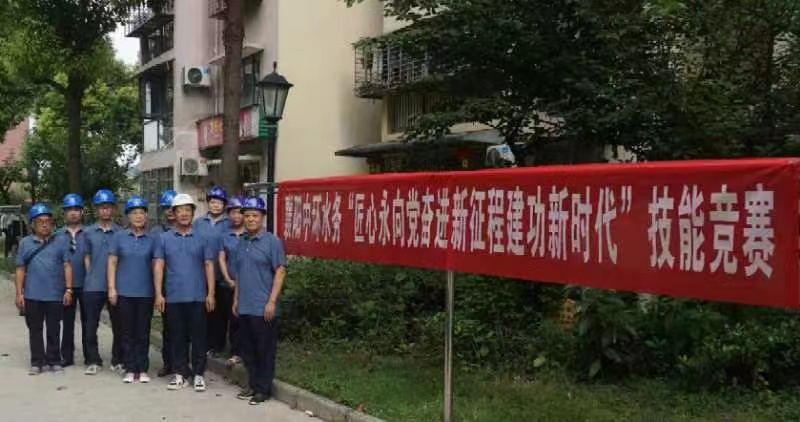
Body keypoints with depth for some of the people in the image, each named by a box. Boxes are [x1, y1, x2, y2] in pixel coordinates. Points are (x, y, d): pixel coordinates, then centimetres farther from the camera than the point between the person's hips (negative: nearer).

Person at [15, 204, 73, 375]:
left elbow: (67, 266, 2)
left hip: (55, 295, -1)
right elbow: (20, 270, 6)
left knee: (54, 330, 7)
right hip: (32, 296, 1)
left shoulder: (60, 242, 4)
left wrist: (68, 290, -5)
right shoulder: (26, 243, 6)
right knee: (35, 330, 7)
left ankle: (54, 361, 17)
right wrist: (19, 293, 1)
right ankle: (36, 362, 15)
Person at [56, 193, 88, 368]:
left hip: (86, 284, -1)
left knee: (87, 321, 6)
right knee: (67, 322, 8)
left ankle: (89, 355, 14)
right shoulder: (58, 235, 5)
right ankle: (67, 356, 15)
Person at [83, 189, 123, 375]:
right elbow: (87, 256, 13)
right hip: (93, 286, 1)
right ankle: (93, 361, 15)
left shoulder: (121, 232, 2)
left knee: (118, 325, 6)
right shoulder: (89, 232, 7)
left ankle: (117, 360, 16)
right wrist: (92, 275, 2)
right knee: (91, 325, 5)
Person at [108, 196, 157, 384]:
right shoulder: (119, 237, 3)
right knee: (128, 332, 5)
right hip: (124, 291, 0)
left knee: (143, 332, 4)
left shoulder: (151, 240, 5)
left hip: (145, 292, 0)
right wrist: (111, 288, -4)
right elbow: (112, 263, 3)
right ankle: (130, 369, 12)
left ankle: (142, 369, 12)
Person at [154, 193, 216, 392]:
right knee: (177, 337, 8)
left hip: (197, 297, -1)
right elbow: (158, 266, 3)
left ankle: (199, 373, 13)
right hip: (173, 297, 1)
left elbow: (209, 266, 3)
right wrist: (158, 294, -4)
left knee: (198, 336, 3)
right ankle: (180, 372, 18)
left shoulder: (202, 239, 4)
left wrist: (210, 294, -4)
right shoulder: (164, 239, 5)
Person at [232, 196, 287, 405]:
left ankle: (264, 389, 11)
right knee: (248, 349, 13)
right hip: (244, 307, 6)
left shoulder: (272, 242, -8)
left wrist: (271, 302, -16)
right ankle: (253, 385, 25)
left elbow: (280, 271, -11)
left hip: (263, 309, -6)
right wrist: (236, 299, 15)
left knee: (264, 350, 2)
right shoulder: (242, 243, 12)